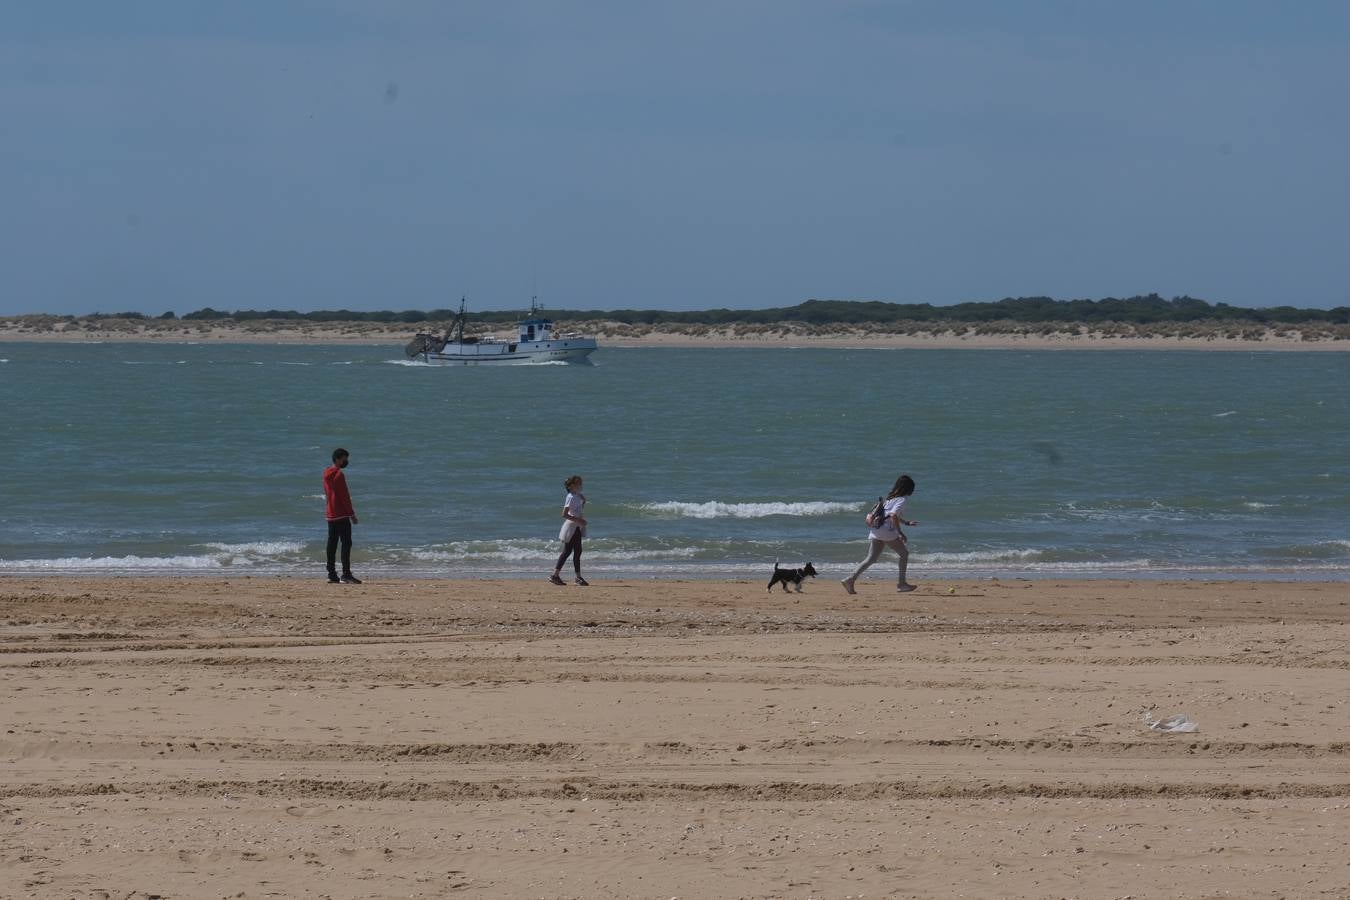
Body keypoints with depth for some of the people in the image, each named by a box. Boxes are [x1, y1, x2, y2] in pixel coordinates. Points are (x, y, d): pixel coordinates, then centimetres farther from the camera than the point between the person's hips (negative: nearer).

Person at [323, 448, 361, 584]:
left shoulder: (327, 474, 13)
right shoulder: (338, 475, -14)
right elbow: (344, 496, -16)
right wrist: (352, 514, -13)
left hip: (330, 515, 9)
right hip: (341, 515, -9)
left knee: (332, 543, 9)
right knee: (346, 543, -9)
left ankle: (331, 574, 9)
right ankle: (346, 574, -15)